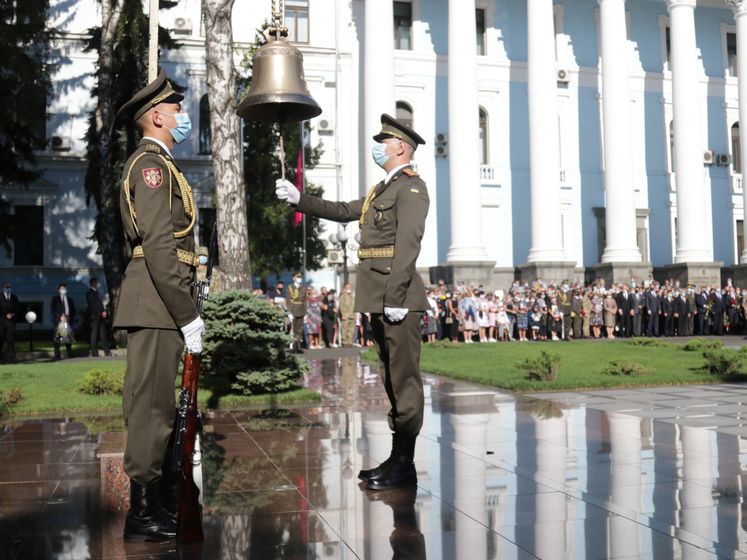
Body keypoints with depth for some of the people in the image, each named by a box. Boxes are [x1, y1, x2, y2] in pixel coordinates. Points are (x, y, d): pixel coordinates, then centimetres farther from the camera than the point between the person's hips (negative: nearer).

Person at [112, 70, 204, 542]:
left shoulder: (157, 164, 23)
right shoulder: (151, 165, -10)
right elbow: (159, 246, -19)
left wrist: (186, 312, 20)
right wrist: (188, 315, -19)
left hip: (157, 307, 10)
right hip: (157, 305, -10)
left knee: (154, 403, 13)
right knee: (153, 403, -6)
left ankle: (155, 502, 23)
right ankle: (144, 514, 1)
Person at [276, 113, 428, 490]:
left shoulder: (411, 187, -7)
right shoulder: (382, 189, 23)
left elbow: (408, 244, -17)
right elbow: (343, 212, 27)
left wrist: (396, 298, -23)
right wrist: (299, 199, 20)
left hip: (398, 299, -10)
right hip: (379, 301, 10)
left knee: (404, 378, -6)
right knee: (392, 378, 12)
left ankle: (404, 465, -1)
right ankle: (397, 457, 20)